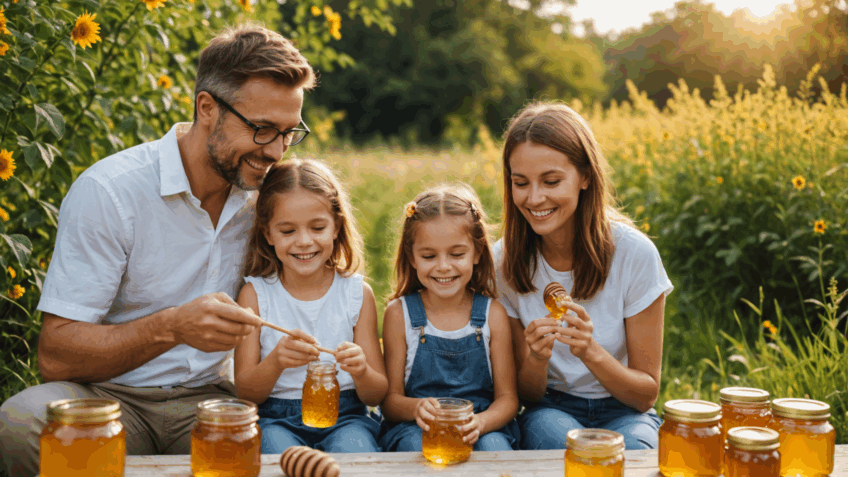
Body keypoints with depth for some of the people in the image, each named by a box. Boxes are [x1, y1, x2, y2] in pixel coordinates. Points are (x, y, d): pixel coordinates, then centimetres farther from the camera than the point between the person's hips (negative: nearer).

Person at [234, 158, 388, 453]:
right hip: (276, 417, 0)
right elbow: (246, 393, -2)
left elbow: (377, 395, 4)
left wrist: (361, 372, -20)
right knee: (279, 449, -33)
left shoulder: (357, 293, 4)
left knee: (353, 450, -32)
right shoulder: (255, 293, 2)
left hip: (345, 417, 1)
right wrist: (275, 362, -24)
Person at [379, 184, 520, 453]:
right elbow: (390, 399, 1)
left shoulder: (492, 314, 3)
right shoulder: (399, 313, 1)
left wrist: (480, 422, -22)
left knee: (494, 446, -32)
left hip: (485, 426, 1)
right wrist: (416, 408, -24)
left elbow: (507, 397, 2)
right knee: (419, 444, -34)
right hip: (416, 427, -1)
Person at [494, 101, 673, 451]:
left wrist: (591, 352, -29)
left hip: (623, 413, 0)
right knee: (566, 443, -33)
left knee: (631, 449, -34)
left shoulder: (634, 254, -15)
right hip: (551, 410, 1)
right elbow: (525, 396, -3)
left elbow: (646, 394, -8)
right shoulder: (504, 260, -9)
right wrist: (535, 360, -26)